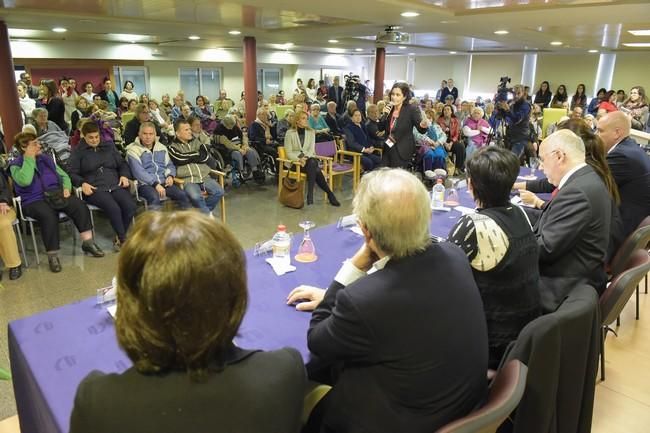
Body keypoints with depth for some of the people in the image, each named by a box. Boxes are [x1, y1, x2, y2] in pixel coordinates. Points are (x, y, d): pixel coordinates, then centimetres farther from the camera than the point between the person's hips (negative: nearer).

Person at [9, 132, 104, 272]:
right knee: (48, 215, -37)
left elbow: (64, 175, 21)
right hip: (33, 201, -4)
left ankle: (88, 242, -16)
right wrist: (29, 158, -14)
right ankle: (52, 254, -24)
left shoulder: (46, 158, 17)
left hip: (56, 196, 5)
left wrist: (66, 187, -1)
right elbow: (25, 181, -22)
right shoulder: (15, 165, 0)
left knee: (80, 206, -24)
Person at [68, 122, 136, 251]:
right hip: (95, 188, -3)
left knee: (130, 206, -27)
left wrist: (124, 175, 6)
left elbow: (122, 164, 26)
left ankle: (118, 239, -11)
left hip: (115, 185, 3)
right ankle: (123, 240, -19)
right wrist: (83, 183, -13)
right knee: (113, 208, -33)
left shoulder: (109, 146, 23)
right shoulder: (78, 151, 13)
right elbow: (72, 173, 6)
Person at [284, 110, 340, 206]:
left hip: (309, 159, 3)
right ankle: (329, 194, -26)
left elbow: (311, 149, 2)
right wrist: (299, 159, -22)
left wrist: (306, 158, -19)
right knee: (316, 170, -31)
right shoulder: (290, 133, 0)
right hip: (295, 161, -3)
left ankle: (310, 194, -33)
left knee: (312, 163, -36)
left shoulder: (311, 132, 9)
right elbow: (289, 153, -4)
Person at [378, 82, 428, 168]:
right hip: (387, 149, 6)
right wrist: (384, 115, -10)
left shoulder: (412, 109, -10)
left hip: (402, 152, -5)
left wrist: (423, 125, -36)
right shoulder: (389, 108, 5)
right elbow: (381, 128, 8)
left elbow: (421, 129, -12)